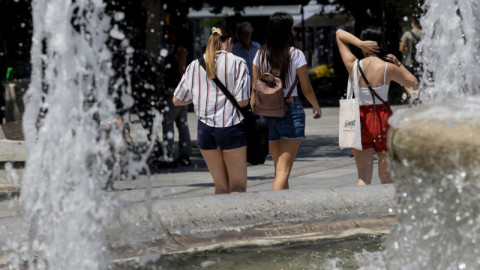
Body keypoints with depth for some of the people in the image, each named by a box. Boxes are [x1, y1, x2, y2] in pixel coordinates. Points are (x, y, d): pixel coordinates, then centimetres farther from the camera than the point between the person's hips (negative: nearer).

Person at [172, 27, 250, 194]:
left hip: (205, 129, 4)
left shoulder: (195, 65, 5)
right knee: (238, 187, 3)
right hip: (232, 128, -4)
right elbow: (242, 101, -11)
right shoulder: (237, 63, -5)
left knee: (221, 187, 14)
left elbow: (177, 100, 8)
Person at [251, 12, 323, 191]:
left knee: (278, 167, 18)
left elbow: (255, 89, 3)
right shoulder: (295, 55, -5)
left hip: (266, 112, 4)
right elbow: (306, 89, 0)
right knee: (284, 169, -8)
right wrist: (317, 108, 17)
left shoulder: (260, 55, 4)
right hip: (291, 110, -4)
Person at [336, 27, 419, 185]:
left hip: (360, 120, 1)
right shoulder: (388, 68, -9)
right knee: (387, 178, 13)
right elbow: (414, 84, 5)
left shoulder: (353, 66, -4)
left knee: (363, 178, 4)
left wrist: (359, 43, -7)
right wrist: (398, 63, 9)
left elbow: (339, 33, 9)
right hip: (383, 120, -1)